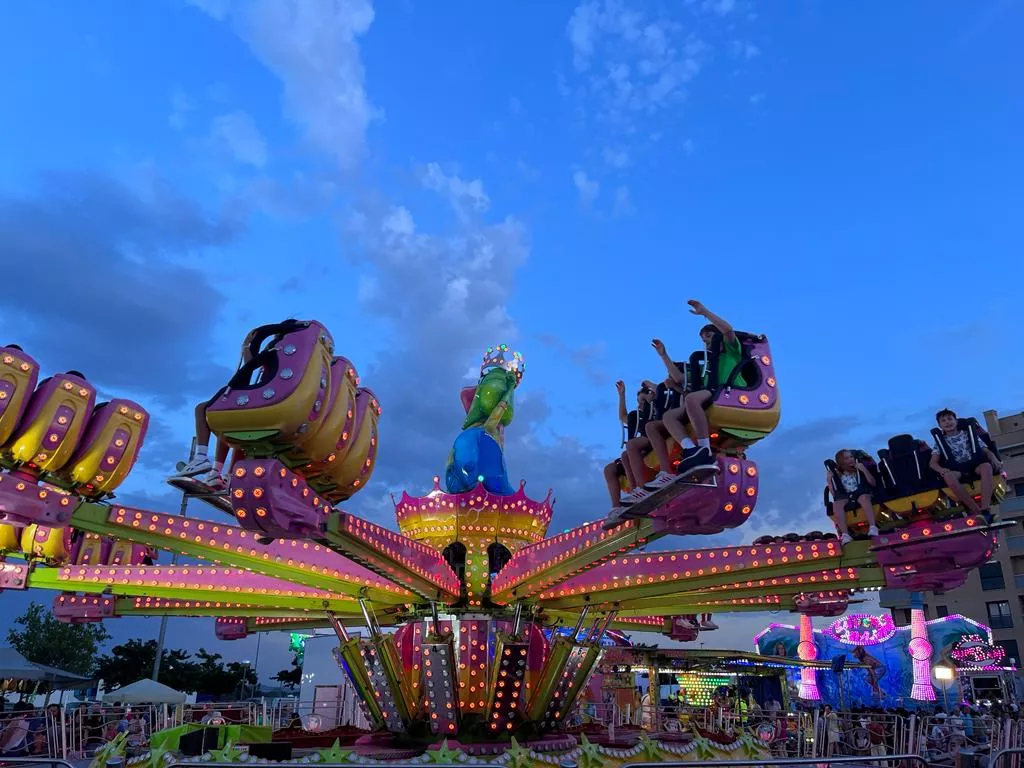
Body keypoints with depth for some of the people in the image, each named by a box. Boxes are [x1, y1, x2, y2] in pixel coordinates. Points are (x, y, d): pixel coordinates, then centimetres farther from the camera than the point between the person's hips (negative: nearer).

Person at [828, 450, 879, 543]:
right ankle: (845, 534, -46)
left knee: (863, 498, -39)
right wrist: (829, 480, -3)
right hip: (846, 498, 1)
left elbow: (873, 484, 5)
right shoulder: (837, 476, 13)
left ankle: (873, 527, -49)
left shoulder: (859, 470, 15)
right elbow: (834, 494, 11)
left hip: (861, 494, -1)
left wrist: (864, 470, -5)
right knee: (836, 504, -35)